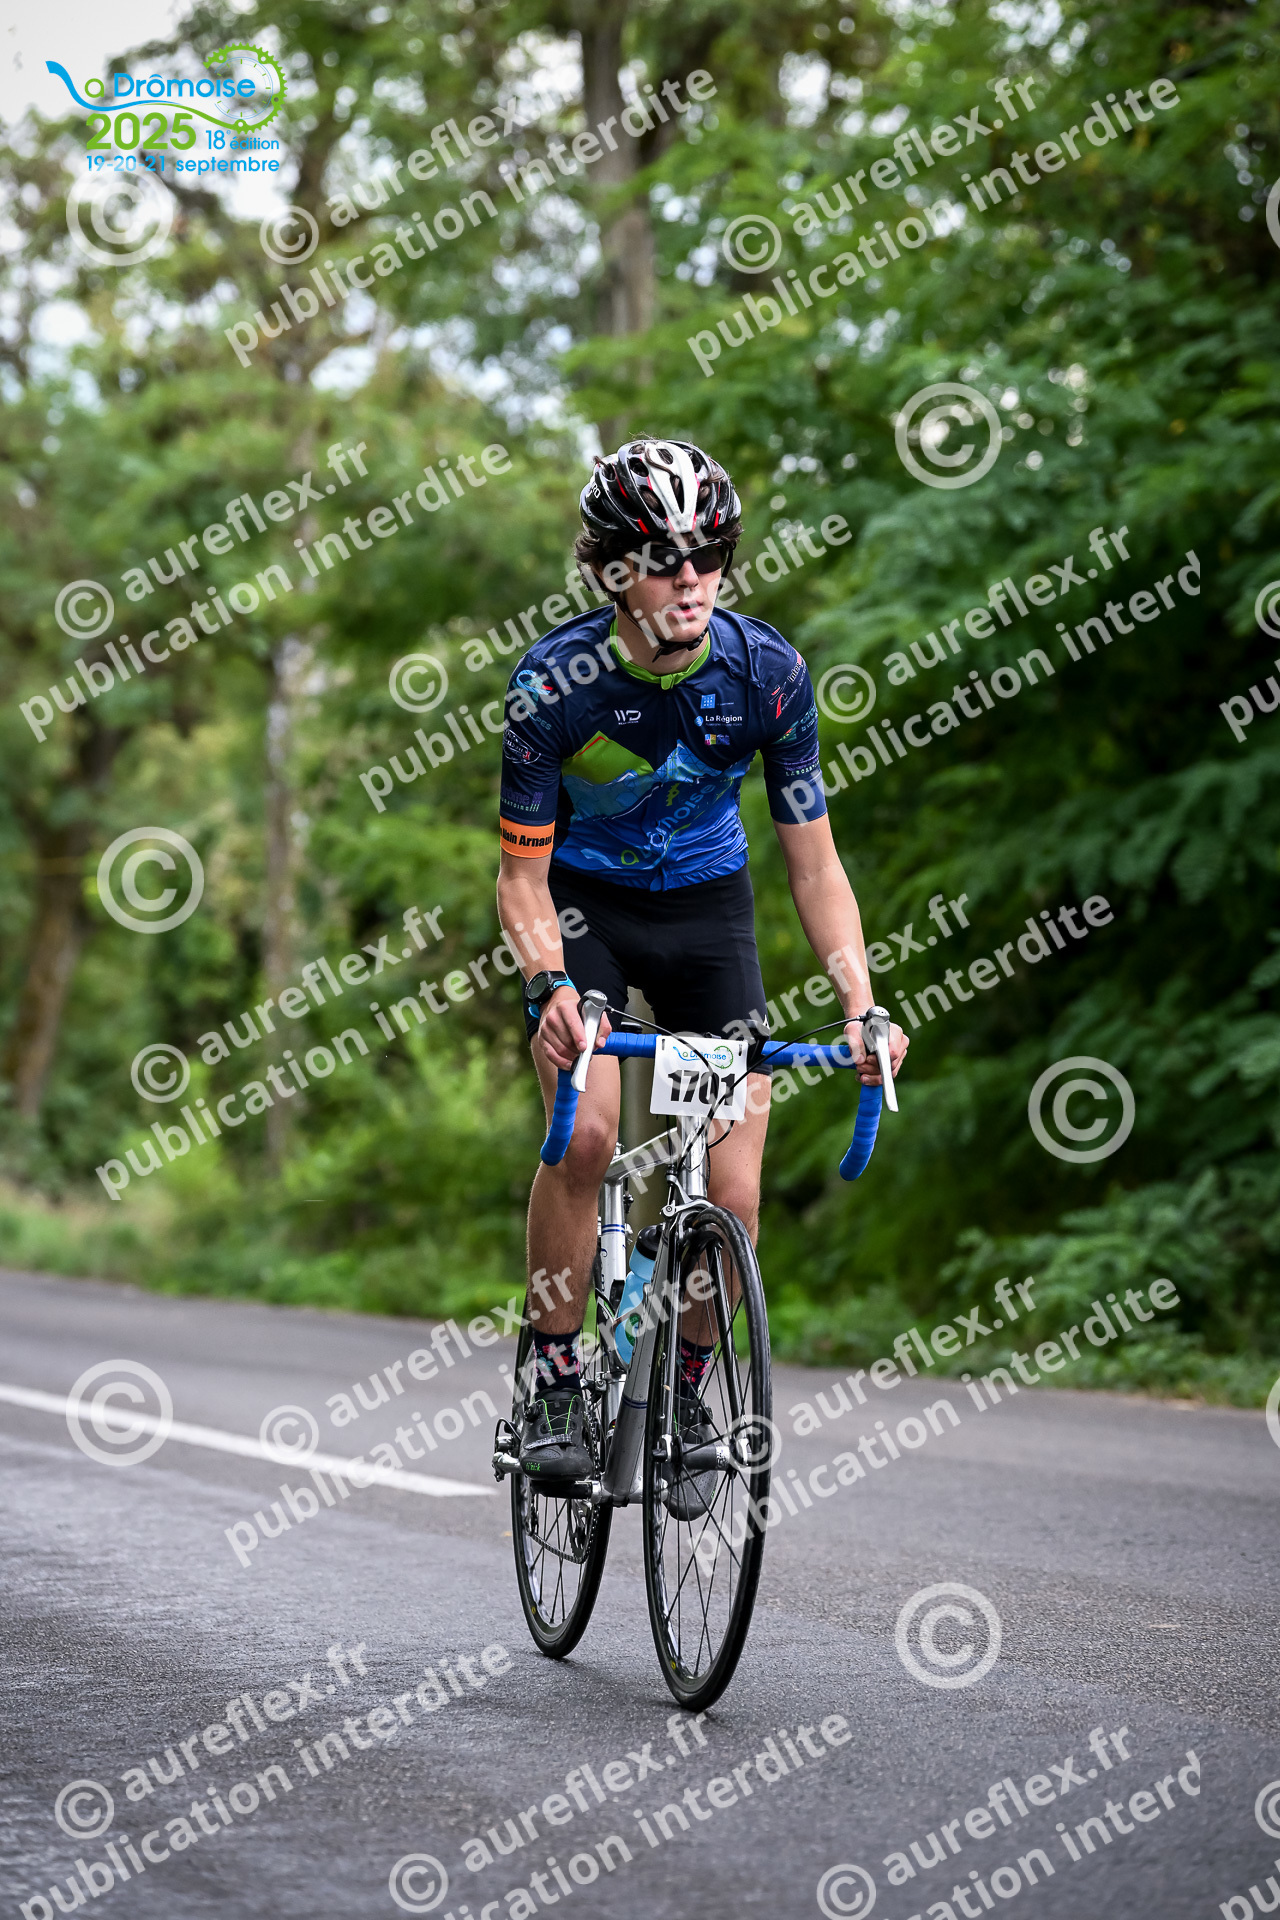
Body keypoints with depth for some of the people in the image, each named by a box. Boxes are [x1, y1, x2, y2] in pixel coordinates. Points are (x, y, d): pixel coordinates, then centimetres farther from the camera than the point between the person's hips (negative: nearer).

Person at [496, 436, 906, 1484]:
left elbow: (813, 859, -12)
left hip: (705, 901, 2)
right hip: (582, 897, -2)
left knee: (733, 1198, -9)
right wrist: (551, 984, -37)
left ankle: (686, 1387, 15)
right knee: (586, 1130, -27)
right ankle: (555, 1382, -11)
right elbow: (523, 875, -18)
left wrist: (861, 1003, -25)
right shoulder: (556, 681, -24)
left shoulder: (767, 671, -20)